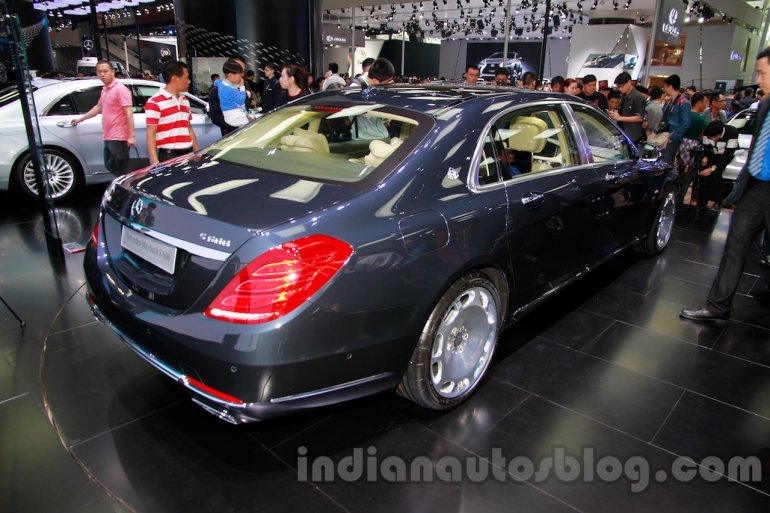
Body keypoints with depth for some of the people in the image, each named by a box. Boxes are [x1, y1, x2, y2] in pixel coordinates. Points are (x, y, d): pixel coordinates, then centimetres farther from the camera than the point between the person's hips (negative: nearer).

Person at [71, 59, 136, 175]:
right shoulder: (104, 90, 16)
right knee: (110, 166, 16)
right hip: (108, 137, 9)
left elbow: (129, 113, -17)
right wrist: (80, 119, 42)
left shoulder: (120, 89, -10)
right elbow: (99, 107, 33)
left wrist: (132, 136, -24)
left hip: (119, 138, -9)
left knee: (122, 171, -7)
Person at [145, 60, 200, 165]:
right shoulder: (155, 102, -7)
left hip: (188, 154, 7)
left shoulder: (185, 101, 16)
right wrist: (154, 161, -19)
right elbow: (151, 134, -10)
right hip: (168, 156, -7)